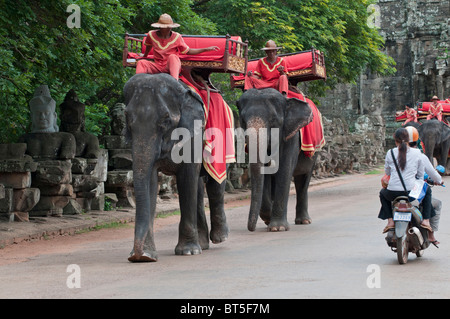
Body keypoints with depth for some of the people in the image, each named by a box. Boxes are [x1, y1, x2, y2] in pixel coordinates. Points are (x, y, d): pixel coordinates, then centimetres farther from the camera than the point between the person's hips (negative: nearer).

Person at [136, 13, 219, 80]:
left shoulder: (177, 37, -2)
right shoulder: (151, 35, 1)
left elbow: (188, 51, 7)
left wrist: (207, 49, 2)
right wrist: (144, 56, 41)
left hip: (173, 67, -2)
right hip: (158, 66, 2)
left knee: (172, 57, -35)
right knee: (141, 63, -20)